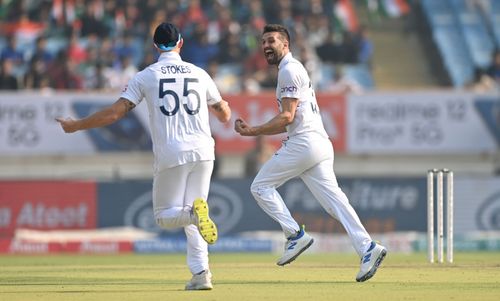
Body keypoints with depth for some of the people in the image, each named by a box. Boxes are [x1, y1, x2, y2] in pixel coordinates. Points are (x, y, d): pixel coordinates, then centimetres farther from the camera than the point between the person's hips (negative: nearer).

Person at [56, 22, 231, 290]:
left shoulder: (145, 77, 2)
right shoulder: (199, 74, 11)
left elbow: (115, 112, -5)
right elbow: (224, 115, 21)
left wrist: (76, 126, 7)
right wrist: (224, 107, 46)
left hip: (170, 155, -3)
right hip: (202, 151, 3)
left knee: (164, 215, 10)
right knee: (191, 219, 15)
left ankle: (193, 212, -25)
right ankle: (201, 274, -2)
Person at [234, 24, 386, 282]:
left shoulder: (289, 70, -6)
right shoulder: (295, 70, 27)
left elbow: (287, 117, -15)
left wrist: (253, 131, -10)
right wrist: (252, 130, 21)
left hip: (304, 143, -10)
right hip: (320, 144, 10)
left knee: (261, 186, 1)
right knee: (333, 199, -1)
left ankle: (295, 235, -5)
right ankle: (367, 248, -14)